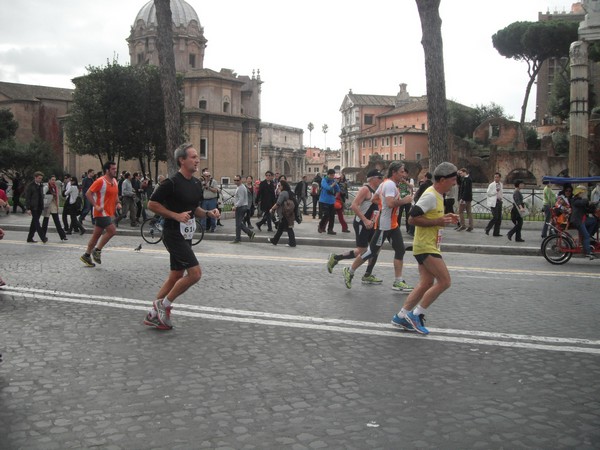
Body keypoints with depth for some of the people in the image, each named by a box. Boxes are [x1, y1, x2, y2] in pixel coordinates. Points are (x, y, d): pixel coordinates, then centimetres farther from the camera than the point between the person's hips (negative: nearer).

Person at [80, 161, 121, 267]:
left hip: (108, 212, 8)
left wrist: (117, 203, 8)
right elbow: (88, 193, -14)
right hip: (101, 212, -8)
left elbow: (115, 194, 27)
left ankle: (86, 255, 20)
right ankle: (97, 250, -4)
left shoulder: (114, 181, 11)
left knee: (97, 234, 12)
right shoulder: (100, 181, -14)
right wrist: (96, 206, -20)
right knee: (112, 230, -17)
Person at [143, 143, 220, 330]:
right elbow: (152, 204, -13)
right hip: (173, 234, -9)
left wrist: (208, 213, 2)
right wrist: (176, 215, -20)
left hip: (186, 235, 9)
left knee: (176, 276, 13)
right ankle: (163, 304, 2)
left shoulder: (197, 183, 10)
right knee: (195, 273, -15)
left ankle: (154, 314, 23)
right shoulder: (172, 182, -15)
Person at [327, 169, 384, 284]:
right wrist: (365, 220, -28)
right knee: (361, 251, -8)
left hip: (371, 224, 9)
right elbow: (354, 206, -24)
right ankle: (335, 258, 7)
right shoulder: (365, 189, -15)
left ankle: (367, 276, 14)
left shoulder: (376, 191, 14)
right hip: (361, 224, -9)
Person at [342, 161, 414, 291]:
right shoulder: (390, 185, -18)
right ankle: (350, 272, 13)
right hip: (384, 225, -10)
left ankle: (398, 282, 7)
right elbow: (390, 203, -31)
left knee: (400, 251, 5)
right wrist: (404, 200, -19)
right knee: (372, 251, -2)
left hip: (392, 225, 10)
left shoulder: (385, 183, 13)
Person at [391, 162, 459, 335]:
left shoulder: (437, 195, 14)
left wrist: (444, 217, 10)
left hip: (429, 246, 10)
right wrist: (438, 221, -21)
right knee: (444, 281, -10)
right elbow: (413, 218, -22)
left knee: (426, 283, 9)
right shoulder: (430, 196, -18)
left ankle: (401, 316, 15)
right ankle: (416, 314, -3)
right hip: (425, 246, -10)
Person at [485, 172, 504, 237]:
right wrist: (495, 191, -16)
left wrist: (501, 196, 12)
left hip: (499, 202, 7)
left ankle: (496, 233, 10)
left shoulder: (501, 184, 14)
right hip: (493, 202, -7)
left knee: (499, 218, 4)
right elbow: (488, 193, -10)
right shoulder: (491, 185, -6)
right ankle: (487, 229, 2)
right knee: (495, 217, -15)